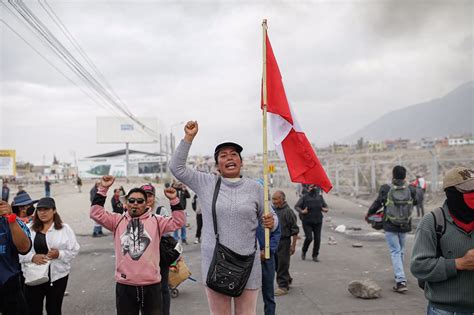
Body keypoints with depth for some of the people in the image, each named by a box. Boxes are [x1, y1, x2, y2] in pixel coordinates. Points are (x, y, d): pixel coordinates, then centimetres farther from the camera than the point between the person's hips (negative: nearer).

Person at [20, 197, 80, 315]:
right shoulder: (28, 229, 5)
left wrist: (59, 254, -19)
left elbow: (74, 250, -2)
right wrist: (32, 257, -17)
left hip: (57, 276, -1)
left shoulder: (65, 228, 0)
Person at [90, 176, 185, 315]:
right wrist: (103, 189, -9)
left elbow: (178, 221, -1)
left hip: (152, 285, 0)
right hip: (125, 285, 1)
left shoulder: (156, 220, 4)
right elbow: (96, 213, -2)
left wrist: (174, 200, -11)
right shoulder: (117, 220, 5)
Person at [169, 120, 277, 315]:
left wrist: (271, 222, -11)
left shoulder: (255, 187, 4)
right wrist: (188, 137, -3)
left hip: (247, 264, 1)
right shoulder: (206, 183, 3)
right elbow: (177, 167, 1)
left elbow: (267, 217, 13)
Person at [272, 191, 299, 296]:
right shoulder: (272, 209, 5)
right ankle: (287, 280, 35)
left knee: (282, 264, 0)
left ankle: (283, 286, 11)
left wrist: (293, 245, -12)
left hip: (283, 241, -7)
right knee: (276, 263, 15)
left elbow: (295, 230, -11)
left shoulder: (288, 211, -13)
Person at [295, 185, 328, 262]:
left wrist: (325, 209, -3)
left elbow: (325, 205, 20)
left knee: (317, 239, 2)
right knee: (309, 238, -11)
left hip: (318, 222, 4)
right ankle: (304, 251, 18)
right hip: (307, 222, -4)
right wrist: (301, 211, -22)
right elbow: (296, 206, -4)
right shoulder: (304, 197, -3)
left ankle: (315, 255, 17)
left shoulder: (320, 197, 9)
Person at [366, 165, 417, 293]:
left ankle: (401, 281, -11)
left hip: (390, 226, -3)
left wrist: (368, 214, 15)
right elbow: (415, 202, 11)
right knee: (401, 250, 21)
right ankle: (398, 275, 37)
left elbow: (377, 203, -2)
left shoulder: (386, 189, -13)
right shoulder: (411, 189, -7)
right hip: (405, 226, 3)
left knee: (395, 252, -1)